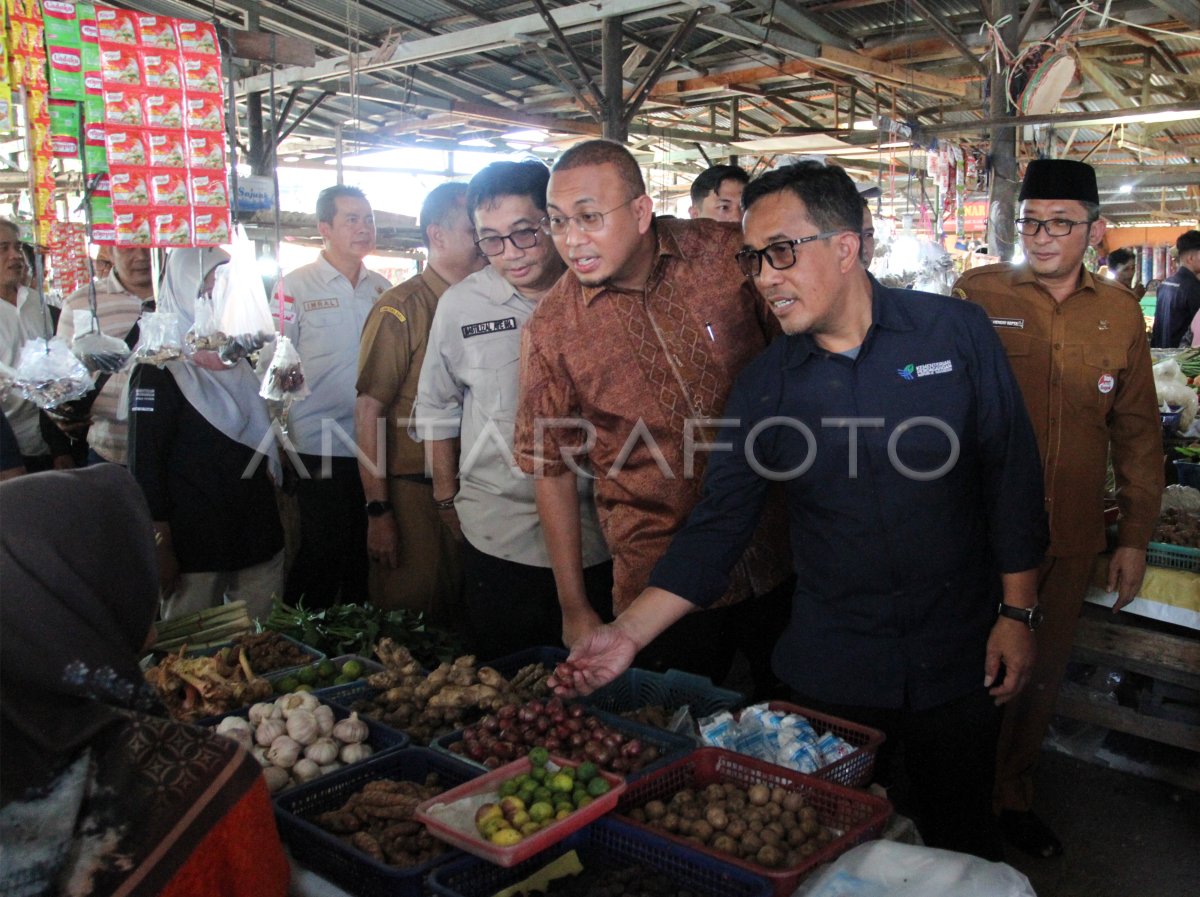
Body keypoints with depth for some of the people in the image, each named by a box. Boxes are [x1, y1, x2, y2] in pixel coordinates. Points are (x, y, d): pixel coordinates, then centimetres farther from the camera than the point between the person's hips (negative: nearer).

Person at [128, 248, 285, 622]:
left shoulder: (239, 362, 13)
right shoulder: (160, 372, -10)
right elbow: (144, 464, -13)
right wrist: (159, 546, -15)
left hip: (259, 537, 7)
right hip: (194, 547, -7)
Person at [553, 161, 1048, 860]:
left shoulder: (956, 333, -8)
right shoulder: (765, 383, -4)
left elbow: (1012, 474, -2)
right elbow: (720, 521, -5)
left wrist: (1017, 612, -2)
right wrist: (629, 633, -14)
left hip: (957, 658, -1)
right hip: (826, 668, 1)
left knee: (961, 840, 18)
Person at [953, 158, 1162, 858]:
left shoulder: (1120, 312, 5)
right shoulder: (977, 295, -6)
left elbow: (1137, 429, 11)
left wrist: (1136, 536, 9)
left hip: (1072, 537, 3)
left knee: (1044, 674, 16)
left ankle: (1013, 793, 38)